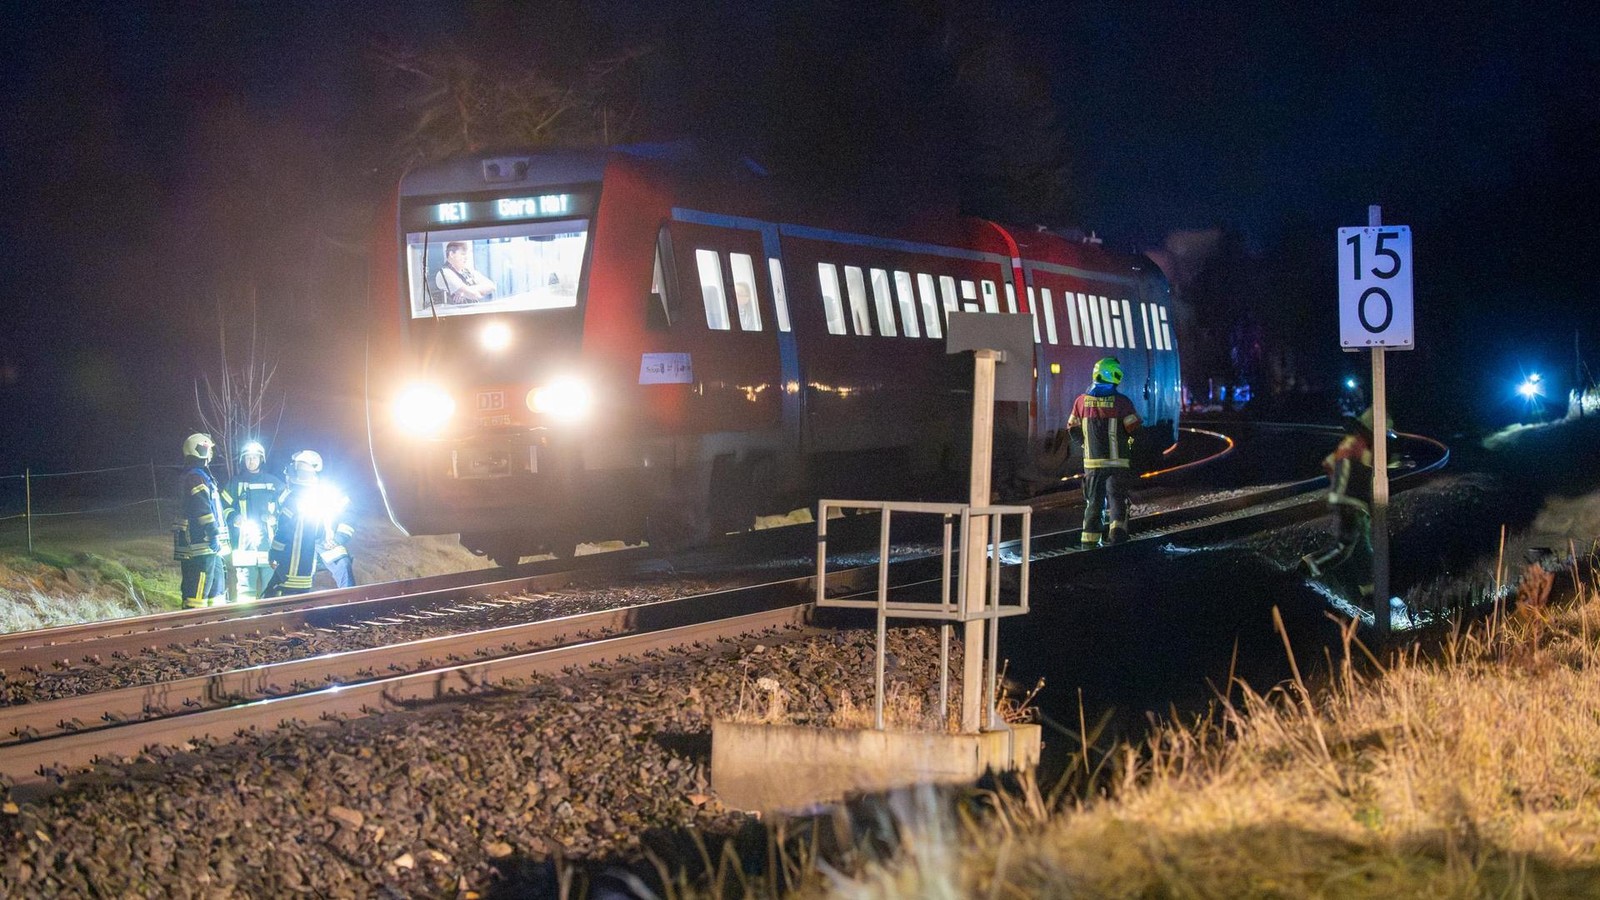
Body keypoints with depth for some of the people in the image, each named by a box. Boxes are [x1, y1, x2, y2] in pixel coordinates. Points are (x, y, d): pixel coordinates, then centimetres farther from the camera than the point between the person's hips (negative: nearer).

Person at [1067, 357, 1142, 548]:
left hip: (1091, 461, 4)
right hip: (1117, 461, -4)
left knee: (1093, 499, 13)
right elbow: (1134, 429, -6)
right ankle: (1117, 525, -22)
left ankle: (1089, 537, 13)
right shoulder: (1121, 402, -9)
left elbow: (1072, 429, 11)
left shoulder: (1082, 400, 3)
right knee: (1117, 497, -1)